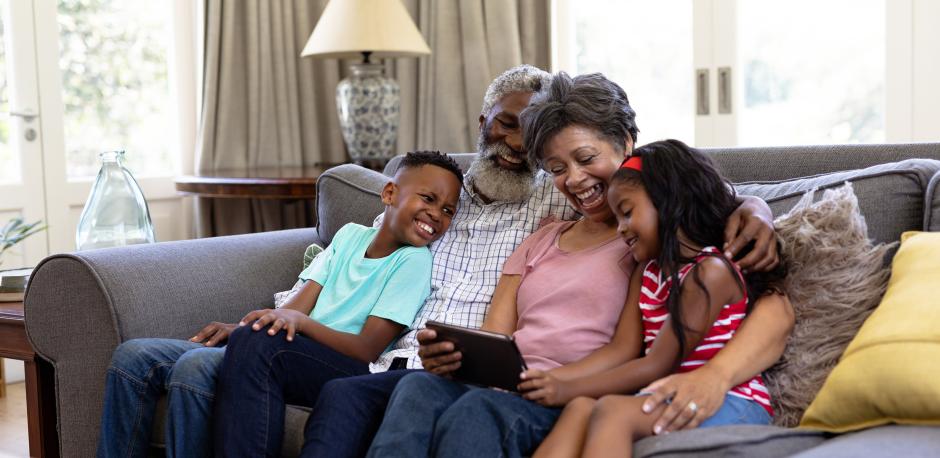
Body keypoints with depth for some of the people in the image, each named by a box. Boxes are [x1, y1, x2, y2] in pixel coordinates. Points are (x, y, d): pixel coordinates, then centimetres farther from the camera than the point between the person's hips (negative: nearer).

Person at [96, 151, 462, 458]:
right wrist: (239, 328, -11)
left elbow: (367, 349, -10)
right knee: (132, 356, -5)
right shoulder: (350, 235, 17)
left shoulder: (413, 261, -1)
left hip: (344, 368, -7)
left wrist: (299, 321, -25)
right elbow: (296, 306, 8)